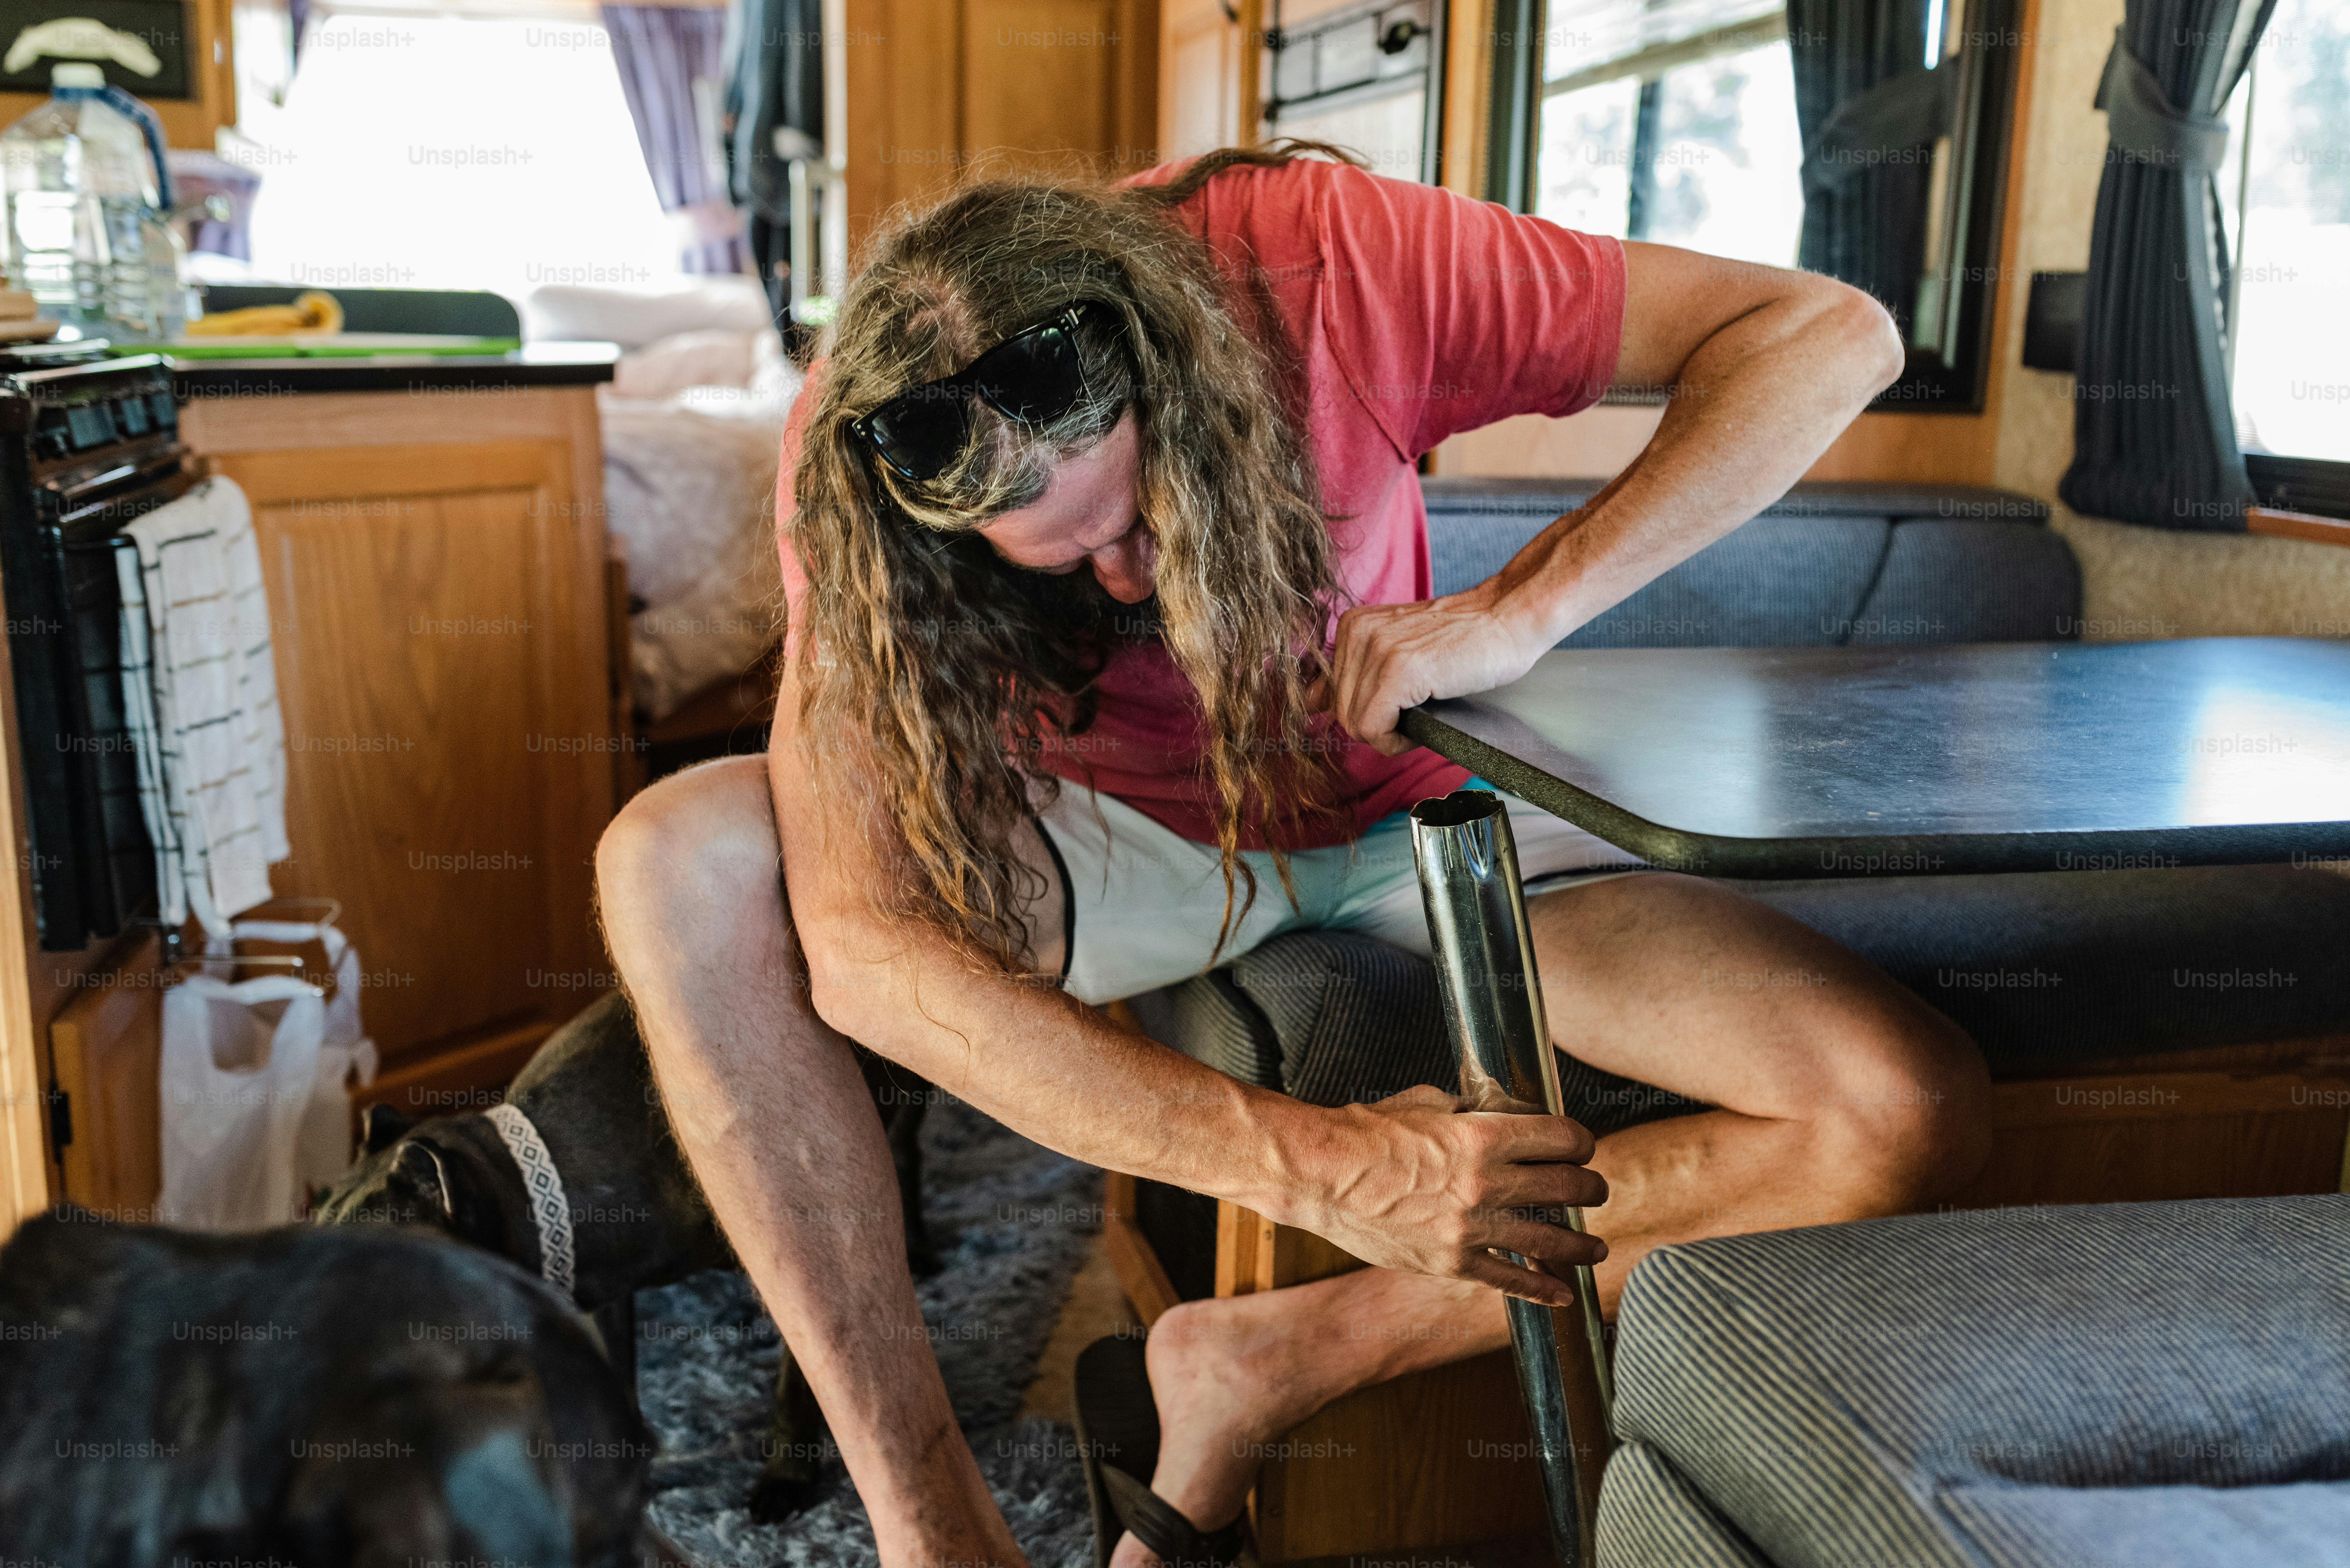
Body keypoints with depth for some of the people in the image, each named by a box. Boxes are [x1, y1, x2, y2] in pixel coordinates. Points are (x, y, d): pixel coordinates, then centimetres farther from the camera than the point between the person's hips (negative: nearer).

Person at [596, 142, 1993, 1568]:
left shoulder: (1320, 256, -27)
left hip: (1396, 803, 0)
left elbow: (1833, 333, -23)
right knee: (675, 868, -27)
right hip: (1115, 826, 0)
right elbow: (858, 943, -33)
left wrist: (1518, 613, -37)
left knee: (1916, 1117, -21)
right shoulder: (862, 463, -25)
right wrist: (1315, 1165, -41)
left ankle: (1275, 1360, -15)